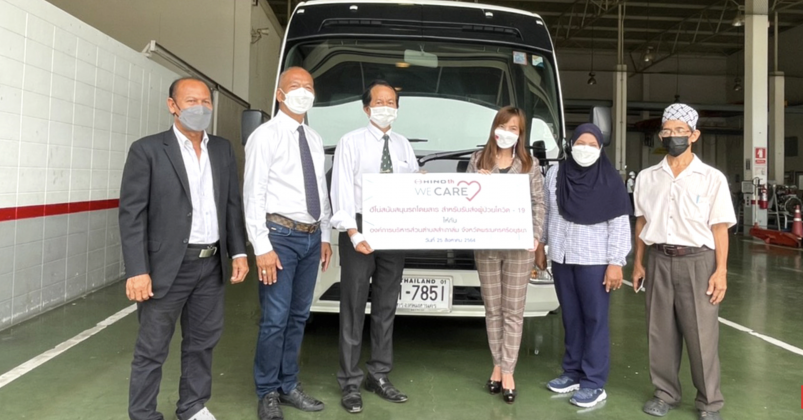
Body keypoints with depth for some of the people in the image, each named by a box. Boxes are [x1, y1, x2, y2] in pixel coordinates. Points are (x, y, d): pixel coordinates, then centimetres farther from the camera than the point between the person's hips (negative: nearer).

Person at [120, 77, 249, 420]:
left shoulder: (223, 149, 9)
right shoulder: (147, 150, -5)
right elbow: (131, 214, -9)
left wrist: (238, 252, 5)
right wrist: (137, 271, -15)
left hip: (212, 265, 5)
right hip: (168, 267, -4)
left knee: (202, 341, 16)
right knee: (152, 349, 6)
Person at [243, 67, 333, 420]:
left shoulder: (315, 140, 14)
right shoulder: (265, 136, -5)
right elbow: (253, 194, -11)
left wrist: (325, 236, 13)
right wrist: (262, 246, -17)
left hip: (311, 237, 6)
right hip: (281, 235, -6)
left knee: (298, 317, 13)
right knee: (275, 319, -2)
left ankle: (288, 387, 26)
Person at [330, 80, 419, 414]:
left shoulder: (403, 145, 12)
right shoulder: (351, 142, -3)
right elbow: (342, 191, -11)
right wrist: (353, 234, -21)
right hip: (360, 229, -5)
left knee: (386, 306, 12)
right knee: (354, 306, 1)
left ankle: (379, 376, 25)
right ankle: (350, 382, 11)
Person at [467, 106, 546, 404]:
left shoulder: (530, 164, 4)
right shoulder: (477, 161, 8)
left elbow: (539, 204, 2)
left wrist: (536, 236, -8)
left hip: (518, 246, -1)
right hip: (485, 245, 2)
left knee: (513, 310, 3)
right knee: (493, 309, 10)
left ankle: (507, 371, 11)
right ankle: (498, 365, 23)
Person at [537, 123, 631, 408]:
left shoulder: (610, 181, -7)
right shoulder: (555, 174, 4)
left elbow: (620, 225, -8)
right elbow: (546, 212, 13)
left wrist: (616, 262, -12)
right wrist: (540, 246, 14)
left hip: (594, 260, -4)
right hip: (561, 257, 4)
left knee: (595, 319, 1)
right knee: (571, 317, 12)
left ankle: (594, 383, 8)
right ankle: (573, 372, 24)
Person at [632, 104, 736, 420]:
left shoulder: (712, 178, -2)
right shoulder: (647, 177, 6)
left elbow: (719, 228, -2)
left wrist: (721, 271, -7)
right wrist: (638, 263, 8)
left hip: (697, 261, -3)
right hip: (659, 260, 3)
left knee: (702, 334, 2)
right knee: (661, 332, 10)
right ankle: (665, 393, 25)